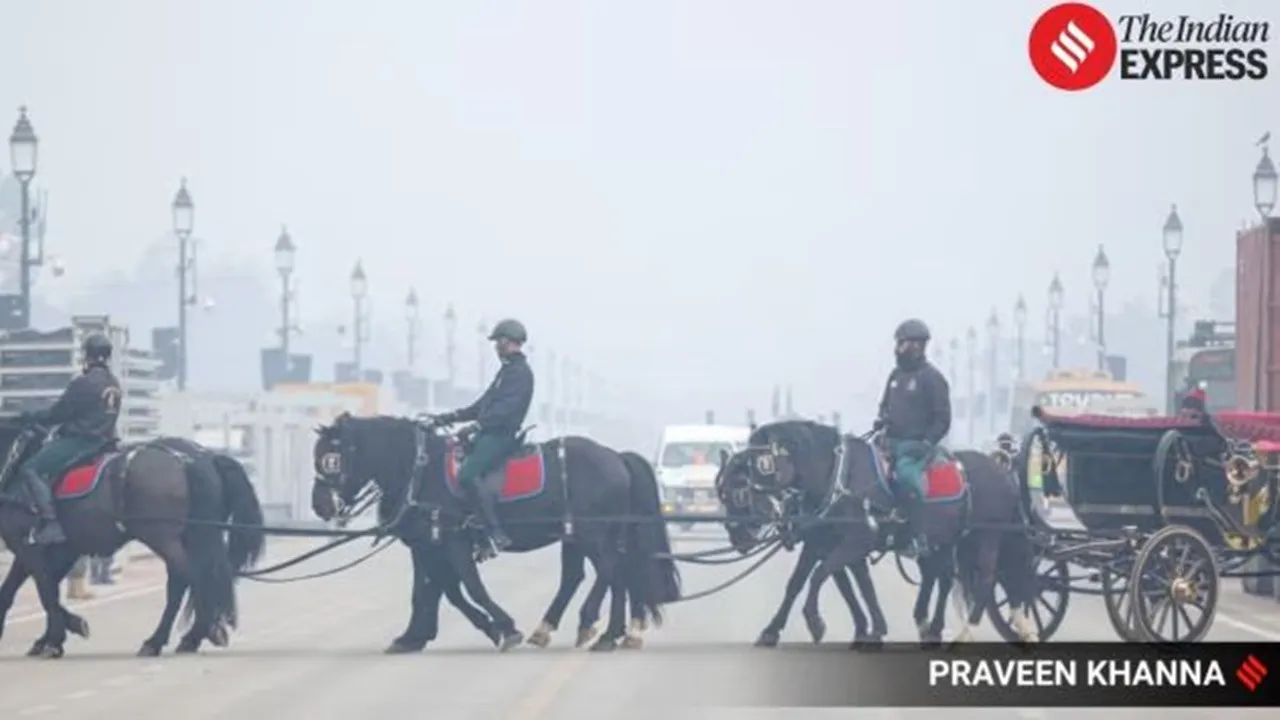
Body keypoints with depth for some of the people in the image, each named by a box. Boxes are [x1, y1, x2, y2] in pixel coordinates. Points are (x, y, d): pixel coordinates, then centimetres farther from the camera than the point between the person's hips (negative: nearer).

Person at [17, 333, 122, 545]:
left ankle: (51, 523, -24)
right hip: (104, 439, 10)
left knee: (31, 469, -11)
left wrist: (33, 417, 5)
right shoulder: (114, 384, 11)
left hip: (79, 440, -10)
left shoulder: (83, 384, -16)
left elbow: (57, 414, -12)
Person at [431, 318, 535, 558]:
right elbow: (484, 404, 27)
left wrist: (478, 425, -30)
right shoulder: (507, 370, 23)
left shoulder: (520, 372, -9)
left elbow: (506, 407, -22)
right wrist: (451, 417, 21)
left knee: (466, 475, -29)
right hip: (488, 433, 11)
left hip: (500, 435, -11)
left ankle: (496, 534, -29)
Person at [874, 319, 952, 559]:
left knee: (906, 474, -29)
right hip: (892, 441, 8)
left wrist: (927, 444, -19)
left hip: (916, 445, -8)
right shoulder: (896, 375, 15)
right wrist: (882, 418, 5)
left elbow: (943, 419, -8)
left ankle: (917, 537, -27)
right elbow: (886, 404, 27)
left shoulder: (931, 378, -6)